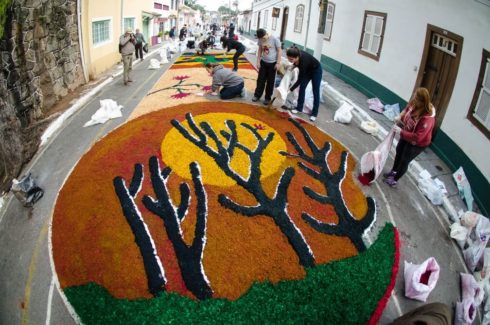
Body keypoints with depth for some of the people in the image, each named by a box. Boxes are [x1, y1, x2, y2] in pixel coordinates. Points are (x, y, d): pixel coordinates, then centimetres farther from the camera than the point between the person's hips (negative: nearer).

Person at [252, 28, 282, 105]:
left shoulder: (274, 39, -17)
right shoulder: (260, 40, -5)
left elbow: (279, 51, -11)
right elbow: (260, 50, 7)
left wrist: (278, 63, -13)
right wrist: (258, 61, 4)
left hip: (272, 63, -4)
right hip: (263, 62, 4)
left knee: (270, 81, 5)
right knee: (260, 80, 10)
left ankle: (267, 98, 16)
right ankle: (257, 95, 24)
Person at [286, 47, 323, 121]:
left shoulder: (303, 60, -41)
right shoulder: (296, 55, -25)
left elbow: (300, 80, -33)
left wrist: (290, 90, -31)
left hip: (316, 71, -7)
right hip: (307, 70, 7)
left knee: (315, 91, 0)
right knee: (302, 88, 4)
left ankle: (314, 113, 8)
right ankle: (299, 108, 17)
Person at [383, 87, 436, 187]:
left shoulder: (427, 119, -41)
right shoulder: (414, 103, -21)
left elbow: (417, 137, -39)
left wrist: (400, 132, -34)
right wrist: (400, 117, -15)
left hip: (417, 143, -7)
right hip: (406, 135, 8)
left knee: (404, 160, 10)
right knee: (399, 152, 25)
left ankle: (394, 180, 33)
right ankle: (393, 171, 51)